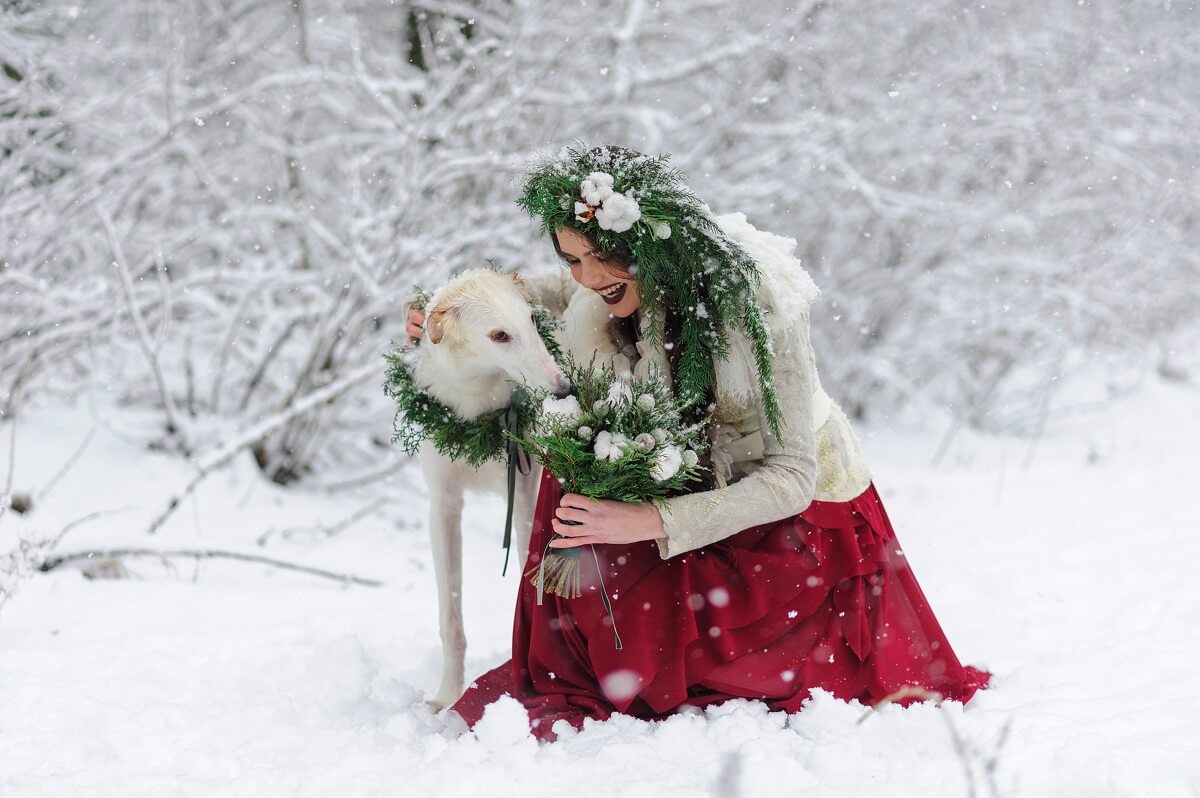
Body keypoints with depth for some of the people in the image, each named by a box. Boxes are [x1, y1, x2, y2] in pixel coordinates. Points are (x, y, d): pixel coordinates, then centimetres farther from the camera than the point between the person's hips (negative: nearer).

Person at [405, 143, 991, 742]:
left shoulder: (753, 299, -29)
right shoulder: (625, 290, -12)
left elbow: (791, 478, -30)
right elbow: (564, 292, 14)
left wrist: (652, 523, -39)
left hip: (799, 510, -6)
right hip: (703, 485, 6)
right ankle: (577, 673, -3)